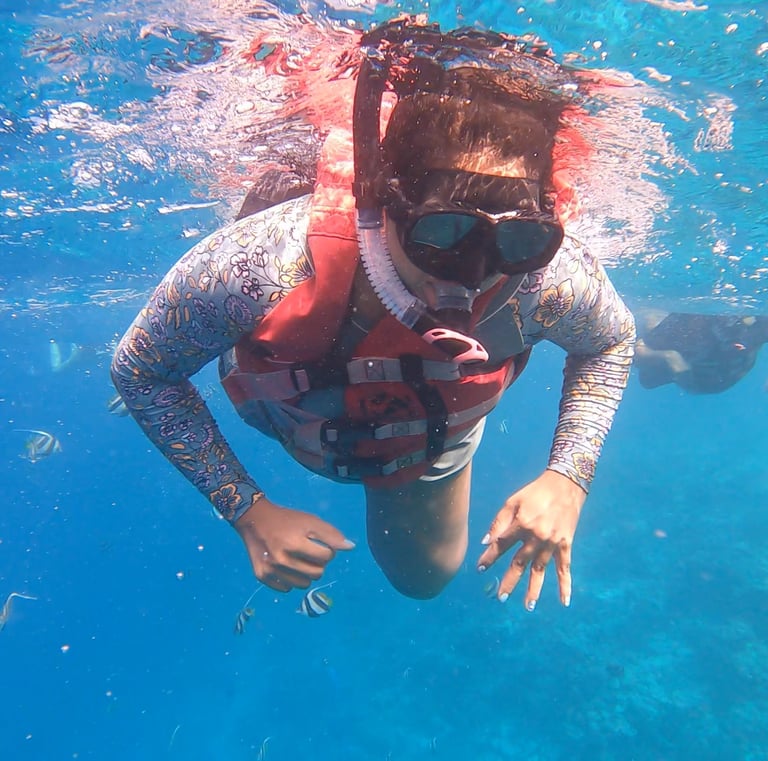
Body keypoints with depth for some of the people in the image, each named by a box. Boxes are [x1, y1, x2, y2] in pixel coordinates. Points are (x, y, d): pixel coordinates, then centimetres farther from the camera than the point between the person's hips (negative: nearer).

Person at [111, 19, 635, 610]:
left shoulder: (551, 277, -38)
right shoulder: (259, 267, -44)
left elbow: (612, 340, -13)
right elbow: (139, 370, -24)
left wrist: (567, 479, -27)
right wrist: (248, 509, -29)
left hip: (430, 441, 1)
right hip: (287, 418, 0)